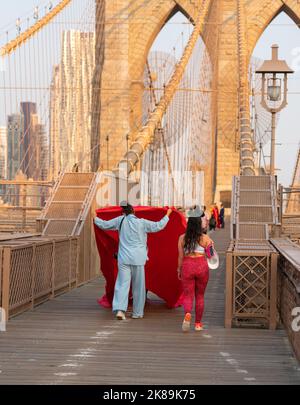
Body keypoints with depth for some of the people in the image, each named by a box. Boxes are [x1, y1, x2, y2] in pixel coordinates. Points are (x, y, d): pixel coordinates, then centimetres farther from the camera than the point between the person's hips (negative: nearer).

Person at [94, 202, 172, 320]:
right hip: (138, 258, -1)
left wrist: (95, 219, 33)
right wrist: (167, 215, 19)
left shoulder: (121, 220, 4)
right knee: (138, 286, 9)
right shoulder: (142, 223, -2)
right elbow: (159, 226, 3)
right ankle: (137, 312, 14)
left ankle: (119, 309, -19)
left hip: (124, 258, 1)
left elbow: (104, 225, 13)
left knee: (122, 284, -2)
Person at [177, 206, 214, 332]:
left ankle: (187, 314, -28)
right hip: (202, 267, 0)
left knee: (188, 295, 3)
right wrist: (211, 245, 14)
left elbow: (180, 256, 0)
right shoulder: (205, 238, -4)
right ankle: (198, 323, 18)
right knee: (200, 296, 14)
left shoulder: (182, 238, -1)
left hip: (187, 266, 0)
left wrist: (179, 270, 10)